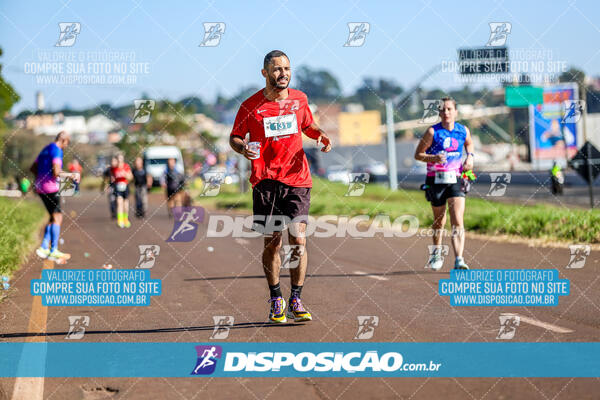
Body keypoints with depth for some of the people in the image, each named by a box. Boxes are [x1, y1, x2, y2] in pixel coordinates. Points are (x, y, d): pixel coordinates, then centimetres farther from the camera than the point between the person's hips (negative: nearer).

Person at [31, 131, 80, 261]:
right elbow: (56, 172, -23)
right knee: (57, 217, -4)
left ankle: (44, 247, 9)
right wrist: (71, 175, -10)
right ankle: (53, 251, -6)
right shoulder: (57, 151, -13)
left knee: (54, 217, 15)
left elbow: (33, 168, 23)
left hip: (40, 187, 9)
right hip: (51, 187, -9)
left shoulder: (46, 149, 17)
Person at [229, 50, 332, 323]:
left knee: (298, 239, -7)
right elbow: (235, 137, 9)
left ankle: (296, 300, 4)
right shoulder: (251, 106, -1)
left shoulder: (299, 99, 8)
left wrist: (321, 135, 5)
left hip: (297, 179, 2)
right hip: (265, 180, -2)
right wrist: (243, 148, -12)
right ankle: (276, 300, 17)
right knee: (272, 241, 1)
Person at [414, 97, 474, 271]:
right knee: (439, 221, 13)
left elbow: (469, 144, 27)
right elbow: (418, 154, -3)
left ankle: (459, 260, -19)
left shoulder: (463, 131, 3)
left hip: (455, 180, 1)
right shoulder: (433, 132, -7)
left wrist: (470, 157, 8)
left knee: (458, 222, -13)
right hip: (436, 180, -1)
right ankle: (437, 253, 39)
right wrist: (434, 158, -20)